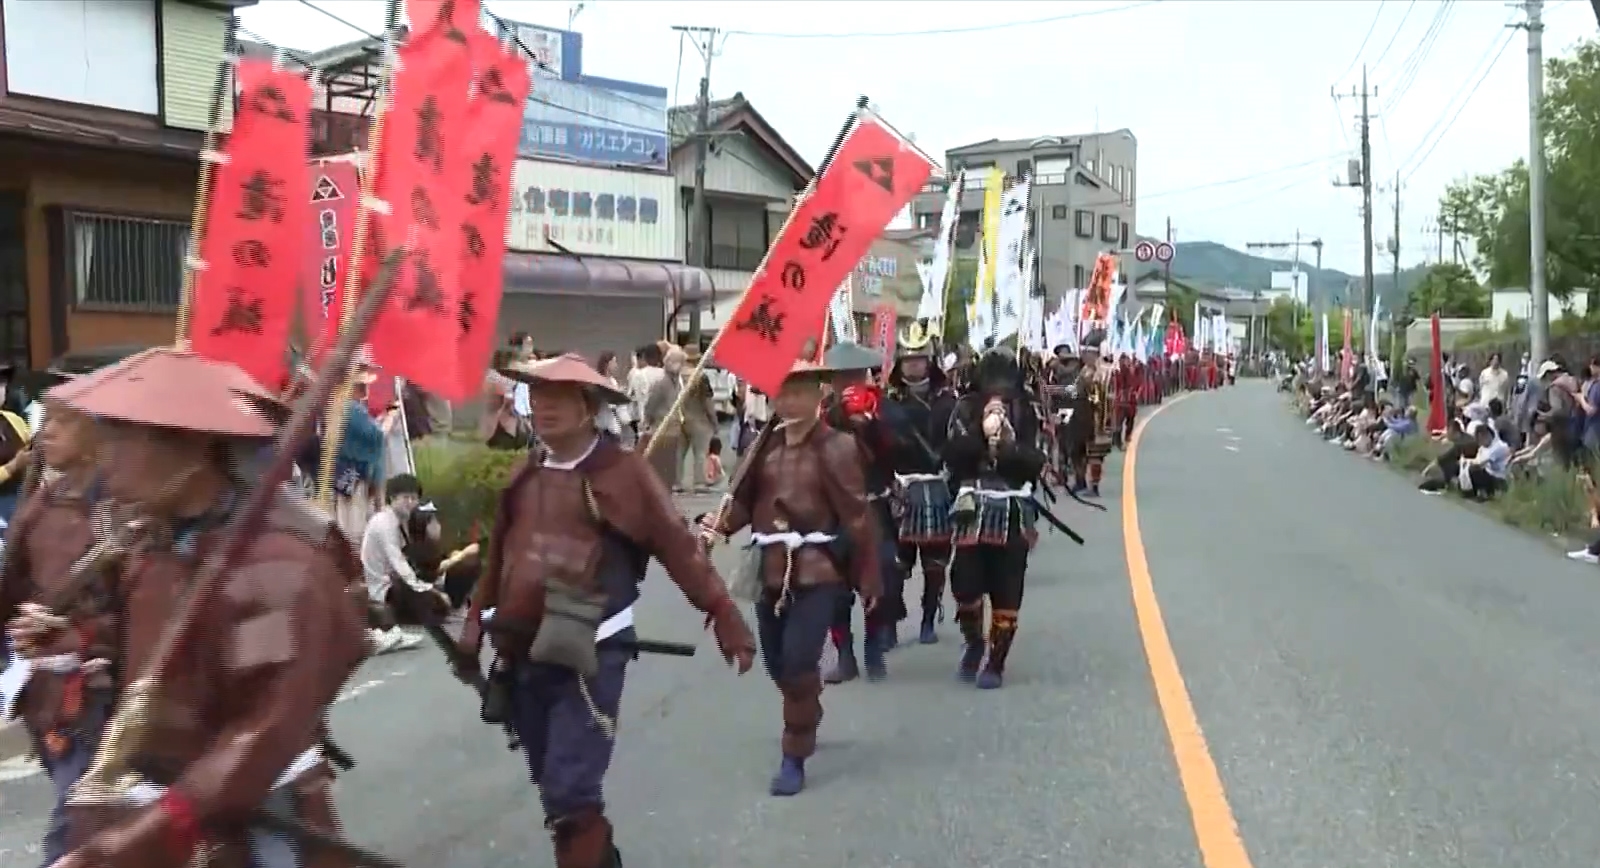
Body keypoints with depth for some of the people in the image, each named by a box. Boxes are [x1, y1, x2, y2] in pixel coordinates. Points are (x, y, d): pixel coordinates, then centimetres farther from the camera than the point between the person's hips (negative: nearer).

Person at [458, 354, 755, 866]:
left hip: (588, 657, -6)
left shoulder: (623, 471, -8)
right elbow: (499, 558, 17)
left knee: (571, 796, -10)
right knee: (552, 788, 18)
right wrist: (473, 631, 17)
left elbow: (679, 549, -8)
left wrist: (725, 618, -10)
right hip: (521, 656, 6)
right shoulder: (524, 477, 9)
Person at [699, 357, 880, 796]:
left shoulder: (838, 447, -9)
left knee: (798, 664, -11)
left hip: (817, 572, -5)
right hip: (771, 571, 5)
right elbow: (745, 500, 6)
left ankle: (794, 757, 5)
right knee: (778, 663, 15)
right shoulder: (765, 446, 6)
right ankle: (807, 721, 45)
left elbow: (858, 516, -8)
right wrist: (721, 523, -16)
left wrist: (869, 579, -7)